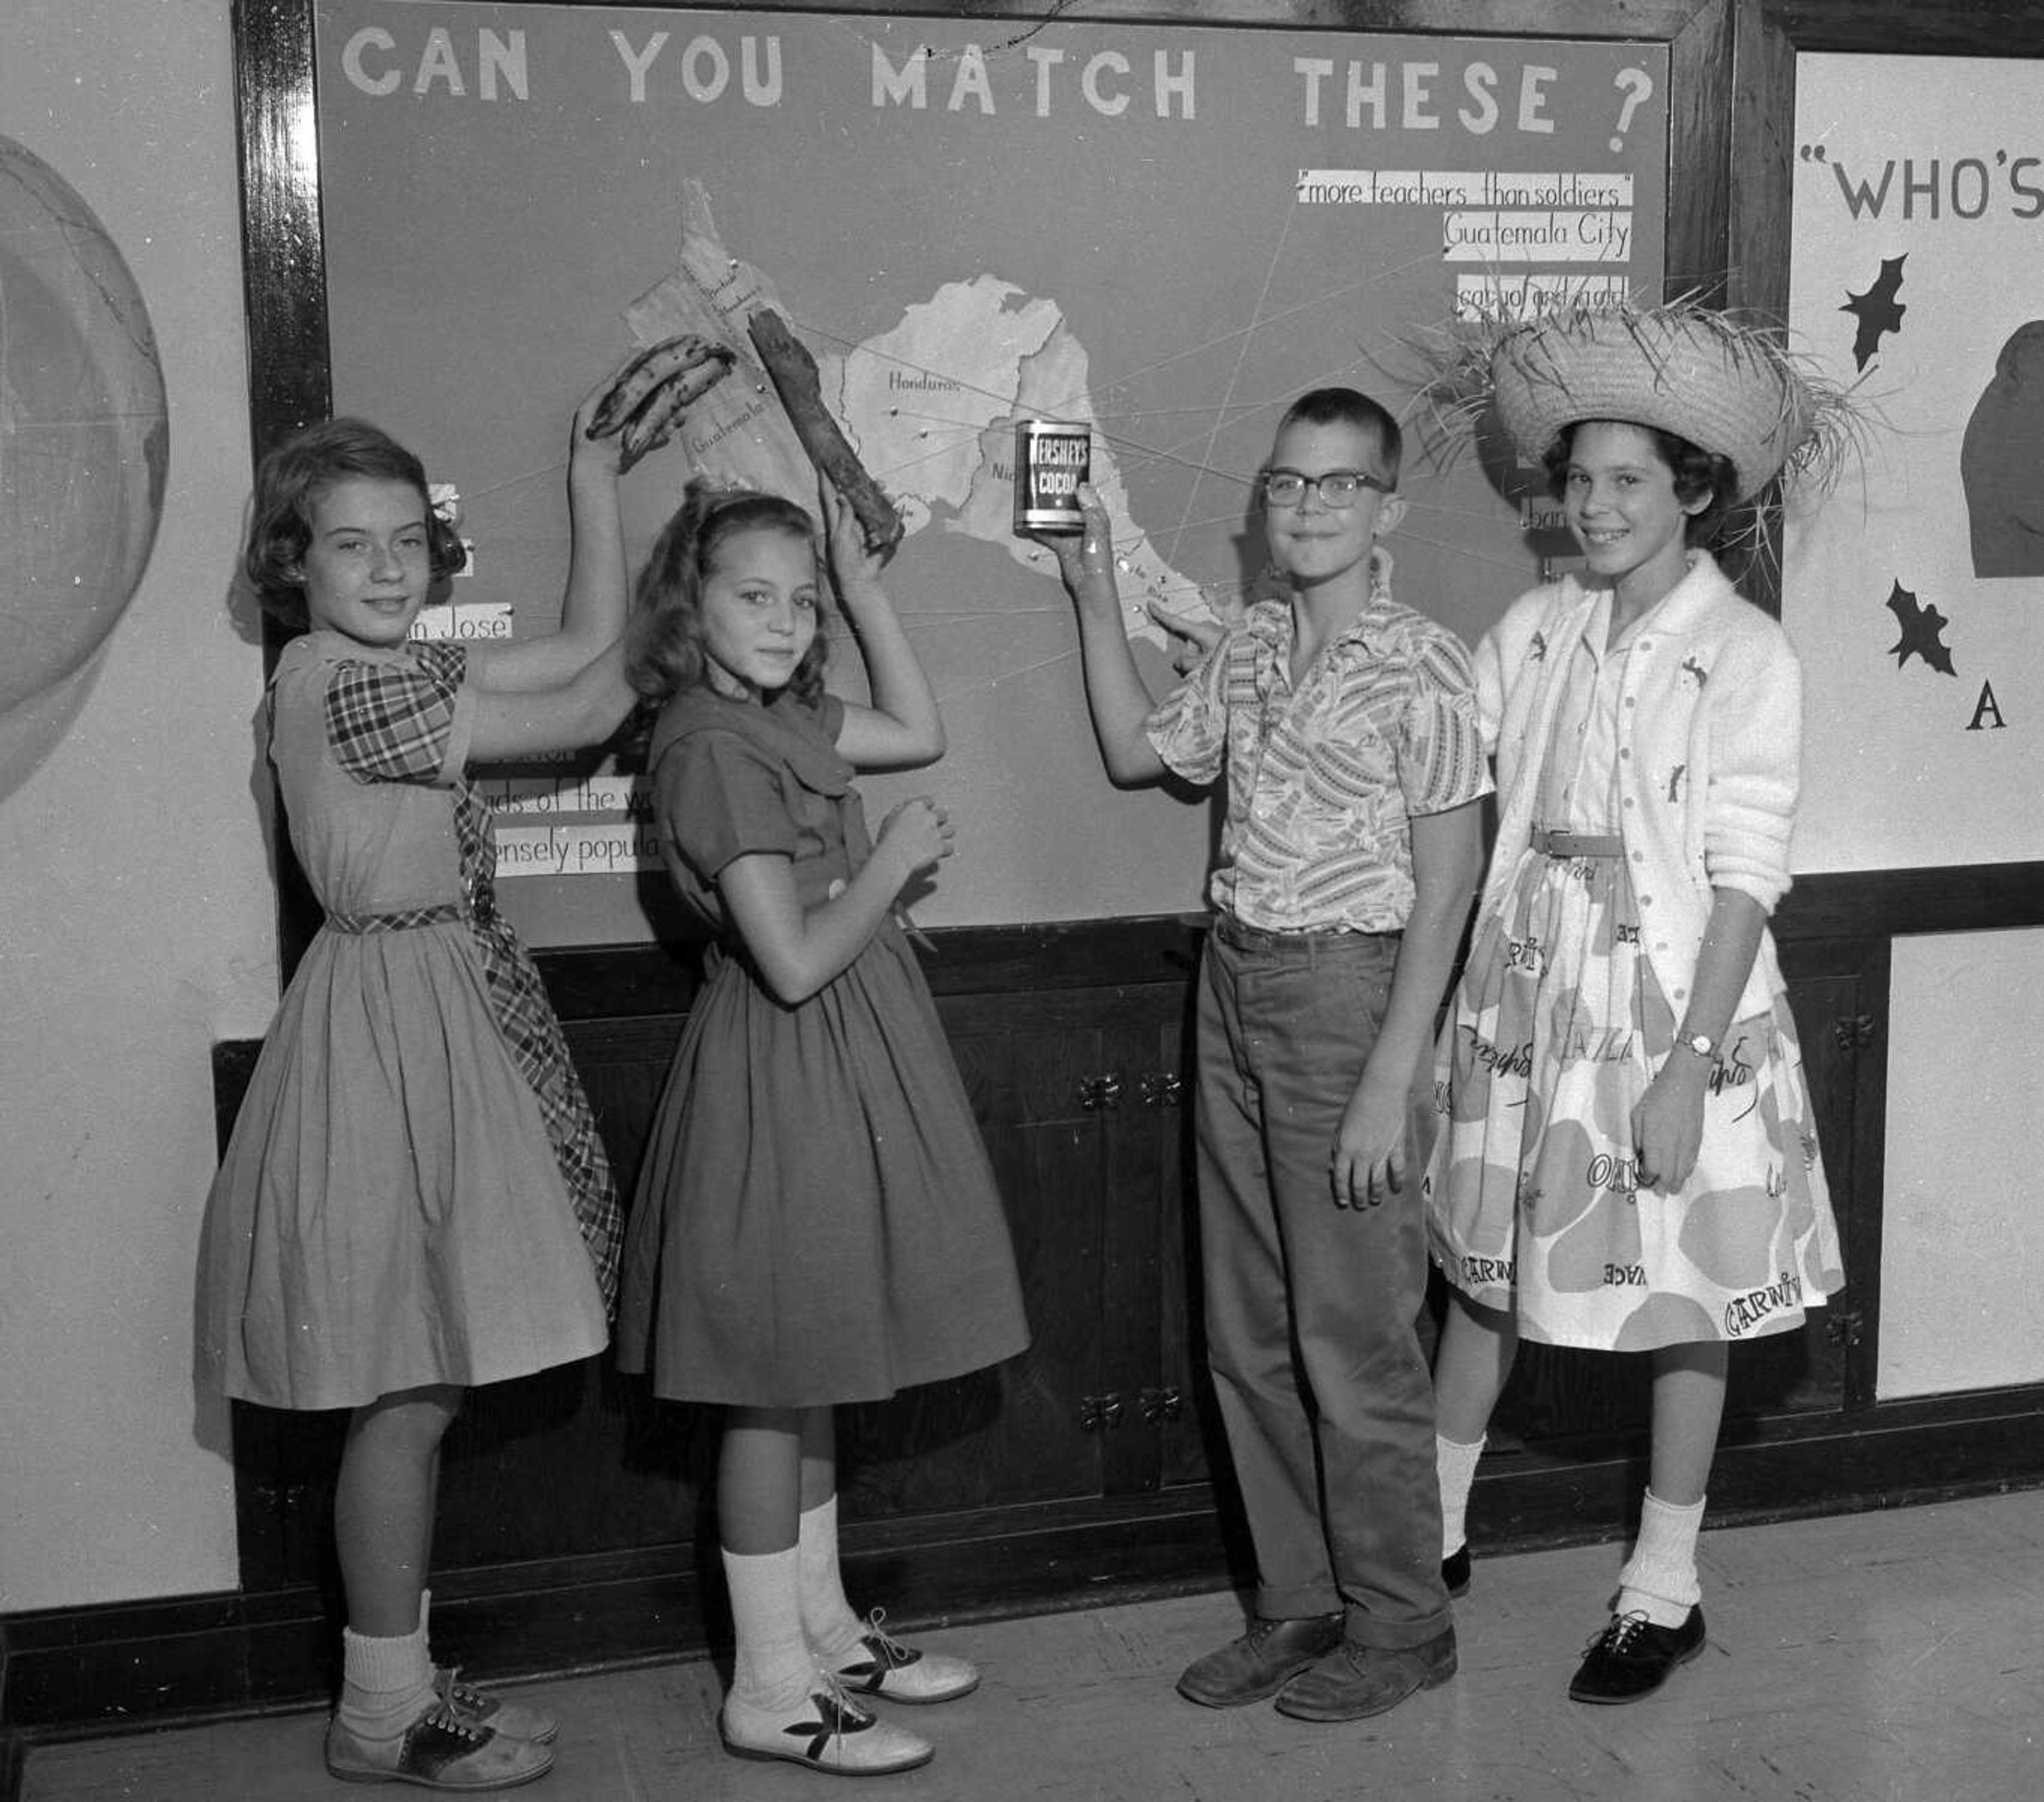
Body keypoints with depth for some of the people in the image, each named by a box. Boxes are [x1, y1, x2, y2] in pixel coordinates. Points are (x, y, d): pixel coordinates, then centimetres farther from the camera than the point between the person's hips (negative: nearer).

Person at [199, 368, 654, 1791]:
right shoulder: (334, 682, -16)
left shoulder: (414, 671, 12)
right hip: (393, 1020, -10)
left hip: (446, 1016, 10)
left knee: (416, 1387, 14)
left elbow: (588, 646, 8)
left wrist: (596, 479, 8)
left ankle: (402, 1682, 25)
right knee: (410, 1394, -2)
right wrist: (632, 669, 7)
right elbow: (595, 706, -12)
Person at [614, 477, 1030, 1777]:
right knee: (775, 1387, -1)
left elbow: (921, 734, 22)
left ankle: (823, 1629, 31)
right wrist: (895, 859, -11)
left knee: (811, 1377, 18)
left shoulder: (781, 718, 7)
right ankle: (769, 1690, 10)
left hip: (845, 1067, 9)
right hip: (787, 1078, -9)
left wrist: (864, 584, 15)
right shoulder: (713, 750, -20)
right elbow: (795, 961, -24)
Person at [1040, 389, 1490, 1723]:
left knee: (1352, 1336, 1)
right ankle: (1301, 1604, 27)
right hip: (1234, 987, 7)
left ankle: (1400, 1625, 18)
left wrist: (1392, 1077, -17)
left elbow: (1447, 880, -12)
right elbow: (1136, 753, 25)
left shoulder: (1421, 664, -11)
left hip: (1346, 987, -7)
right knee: (1249, 1336, 13)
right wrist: (1097, 596, 17)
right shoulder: (1248, 650, 9)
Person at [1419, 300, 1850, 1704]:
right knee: (1486, 1266, 14)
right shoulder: (1535, 631, 3)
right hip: (1529, 995, 4)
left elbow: (1745, 877, -13)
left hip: (1677, 1007, -4)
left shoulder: (1747, 656, -10)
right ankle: (1434, 1533, 33)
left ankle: (1666, 1591, 24)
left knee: (1683, 1299, 7)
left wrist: (1689, 1066, -17)